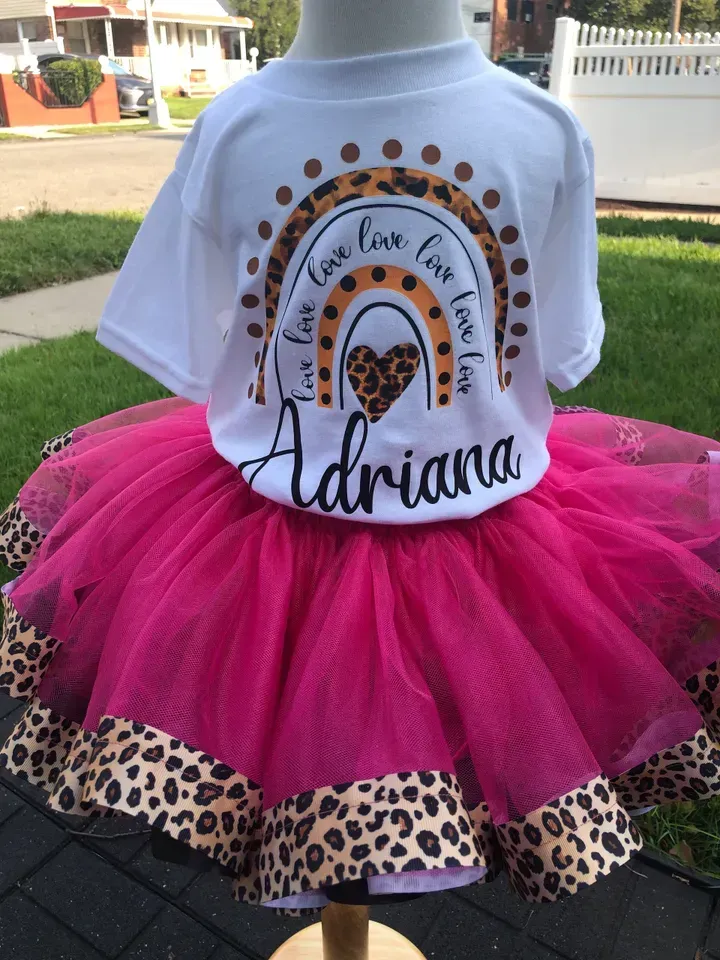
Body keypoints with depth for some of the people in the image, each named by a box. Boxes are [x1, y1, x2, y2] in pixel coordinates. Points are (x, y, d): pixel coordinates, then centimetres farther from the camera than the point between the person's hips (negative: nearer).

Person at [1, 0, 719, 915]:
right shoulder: (548, 132, -14)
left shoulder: (230, 127, -13)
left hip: (279, 495, 1)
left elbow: (187, 364, -4)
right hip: (482, 518, 0)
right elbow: (568, 356, -3)